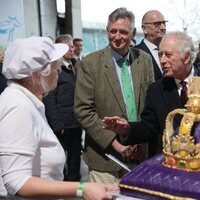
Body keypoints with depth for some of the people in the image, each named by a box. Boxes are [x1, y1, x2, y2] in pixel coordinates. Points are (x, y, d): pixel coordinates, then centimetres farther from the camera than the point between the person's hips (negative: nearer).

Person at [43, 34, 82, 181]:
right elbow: (49, 99, -13)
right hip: (62, 124, -7)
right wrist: (57, 124, -16)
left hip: (76, 122, 7)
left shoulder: (75, 67, 13)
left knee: (75, 157, 16)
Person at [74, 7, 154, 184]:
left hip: (140, 152, 4)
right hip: (106, 155, -3)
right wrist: (114, 142, -15)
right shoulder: (89, 64, -9)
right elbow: (83, 110, -12)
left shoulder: (145, 60, 3)